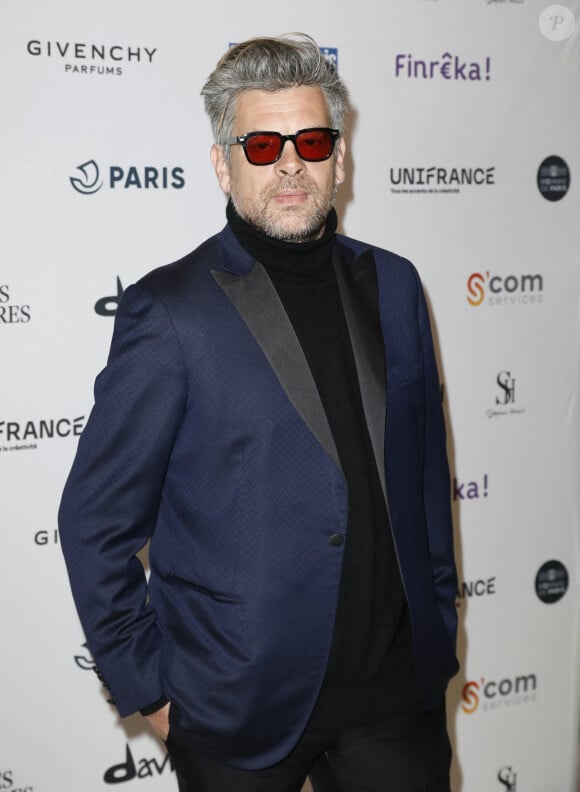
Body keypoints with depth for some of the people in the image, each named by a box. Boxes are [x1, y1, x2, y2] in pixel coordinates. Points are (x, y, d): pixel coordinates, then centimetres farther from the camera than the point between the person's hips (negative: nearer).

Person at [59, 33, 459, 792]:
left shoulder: (392, 285, 3)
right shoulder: (169, 310, -12)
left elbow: (426, 470, 10)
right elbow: (96, 521, -8)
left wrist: (439, 627, 11)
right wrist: (146, 687, -6)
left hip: (396, 684, 4)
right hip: (241, 703, -3)